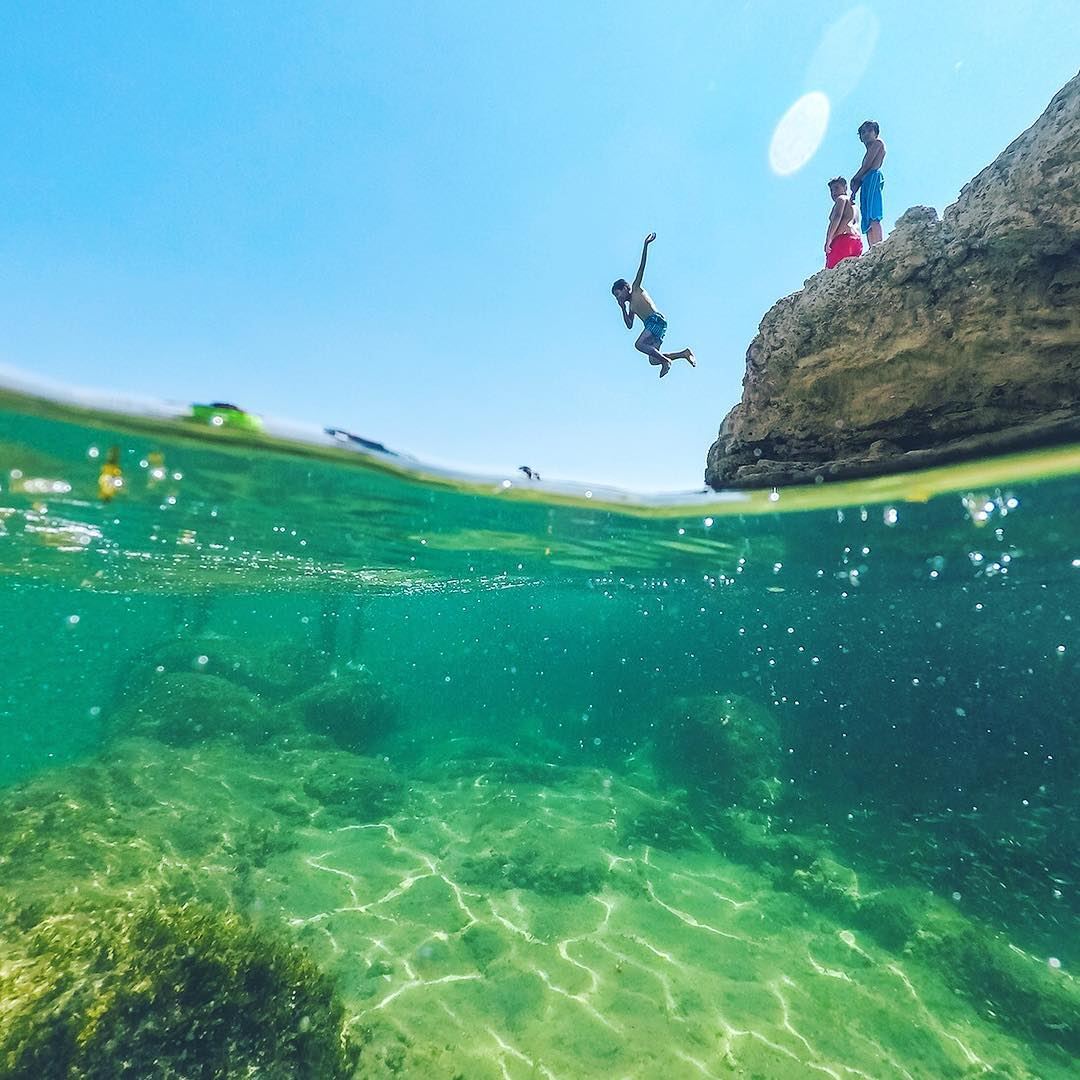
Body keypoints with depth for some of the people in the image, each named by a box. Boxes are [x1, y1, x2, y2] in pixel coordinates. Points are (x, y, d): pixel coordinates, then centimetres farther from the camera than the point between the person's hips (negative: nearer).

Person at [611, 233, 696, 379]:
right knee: (653, 360, -4)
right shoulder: (631, 306, 29)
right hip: (652, 324, 8)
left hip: (657, 320, -8)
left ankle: (666, 360, -25)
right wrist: (623, 308, 23)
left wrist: (645, 245, -5)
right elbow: (629, 325, 28)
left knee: (639, 344, -26)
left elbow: (642, 267, 1)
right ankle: (684, 353, 0)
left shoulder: (636, 289, 10)